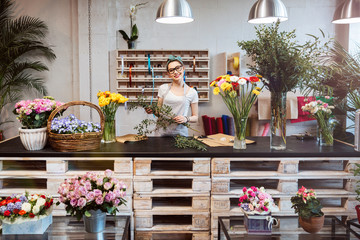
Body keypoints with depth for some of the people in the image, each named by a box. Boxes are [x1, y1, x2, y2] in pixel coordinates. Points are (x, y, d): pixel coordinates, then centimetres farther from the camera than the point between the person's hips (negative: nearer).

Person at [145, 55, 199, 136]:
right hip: (163, 132, 1)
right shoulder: (163, 88, 4)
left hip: (181, 133, -1)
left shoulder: (192, 92, -1)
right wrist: (152, 110, -9)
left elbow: (195, 117, 5)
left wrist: (186, 119, -14)